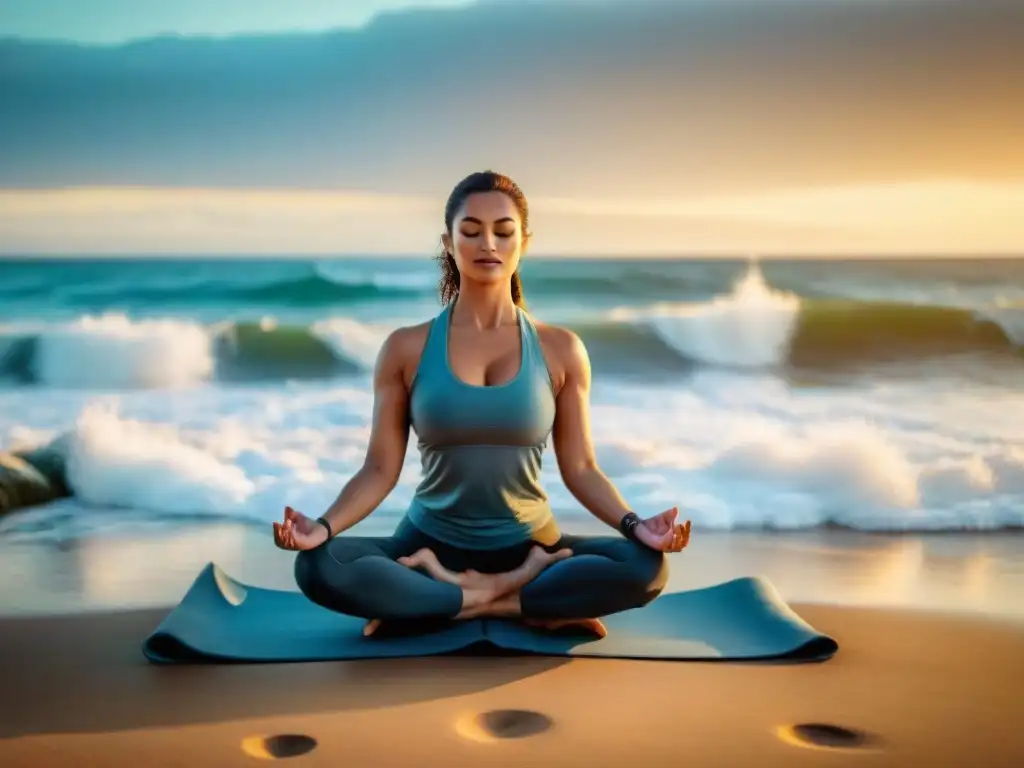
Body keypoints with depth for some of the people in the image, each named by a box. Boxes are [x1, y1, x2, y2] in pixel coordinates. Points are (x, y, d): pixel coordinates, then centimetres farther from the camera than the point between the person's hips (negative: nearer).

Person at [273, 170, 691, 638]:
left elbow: (580, 468, -1)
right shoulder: (406, 349, -1)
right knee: (317, 567, -28)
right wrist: (324, 526, -21)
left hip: (529, 546, 0)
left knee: (645, 566, -26)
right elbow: (381, 468, -3)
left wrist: (634, 525, -18)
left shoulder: (560, 350, -1)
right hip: (430, 544, 0)